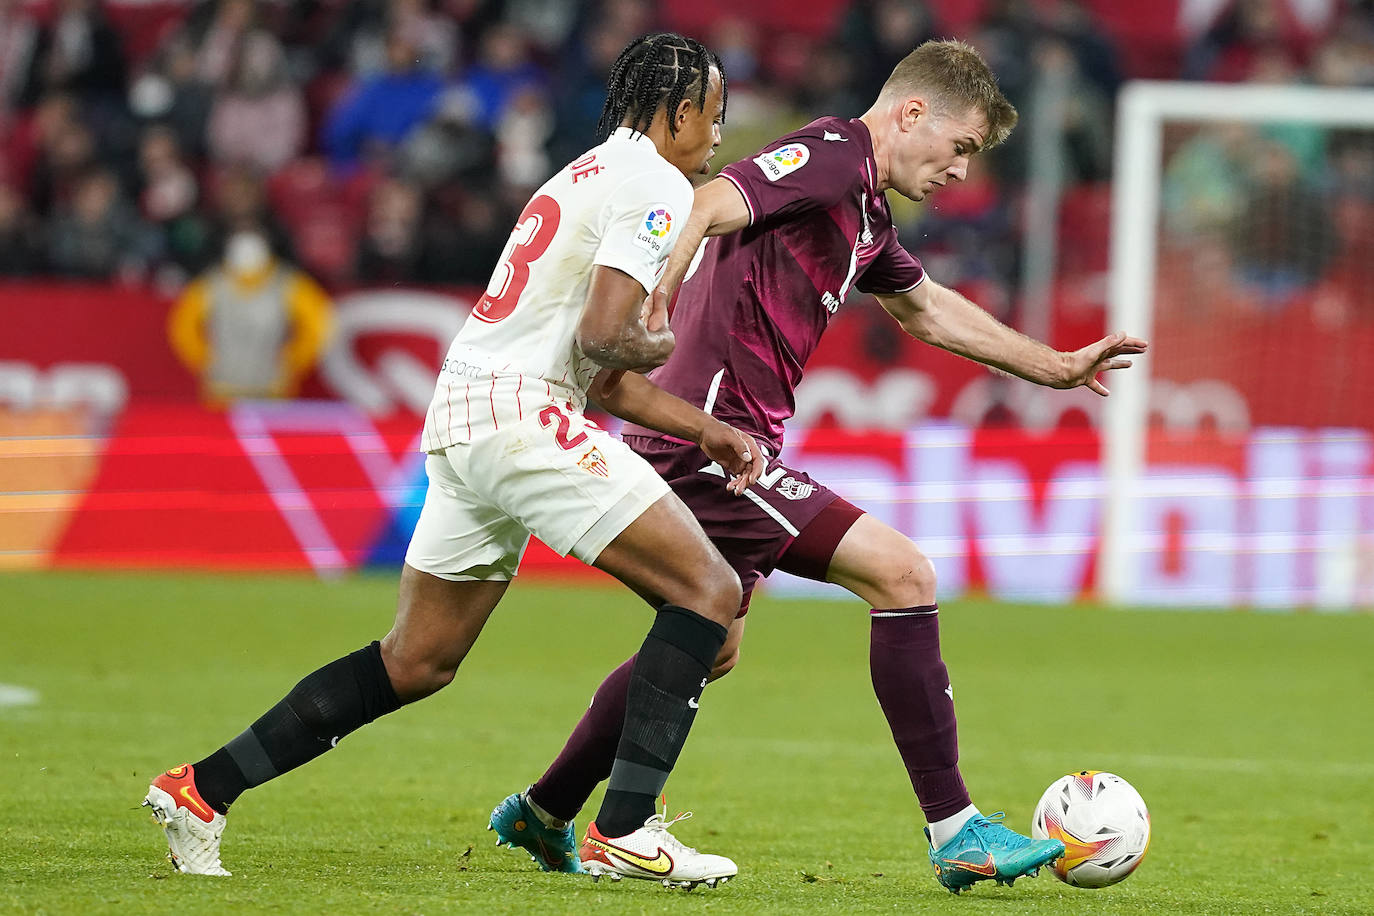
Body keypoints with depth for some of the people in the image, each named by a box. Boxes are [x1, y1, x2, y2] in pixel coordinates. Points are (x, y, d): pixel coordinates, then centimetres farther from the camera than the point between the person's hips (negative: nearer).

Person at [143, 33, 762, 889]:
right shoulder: (657, 186, -6)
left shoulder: (590, 177, 26)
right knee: (710, 590, -8)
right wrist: (659, 344, 3)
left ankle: (202, 790, 18)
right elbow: (603, 336, -18)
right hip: (519, 411, -10)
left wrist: (705, 427, 20)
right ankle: (627, 825, -14)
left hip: (460, 419, 10)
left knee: (416, 662, 17)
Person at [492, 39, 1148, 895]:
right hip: (711, 443, -11)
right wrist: (653, 309, -44)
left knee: (706, 647, 25)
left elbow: (925, 308, 36)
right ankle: (954, 831, -13)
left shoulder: (865, 205, 19)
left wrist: (1056, 367, 37)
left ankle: (543, 815, 38)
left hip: (695, 450, 11)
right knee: (902, 573, -14)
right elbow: (708, 206, -29)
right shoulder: (832, 156, -12)